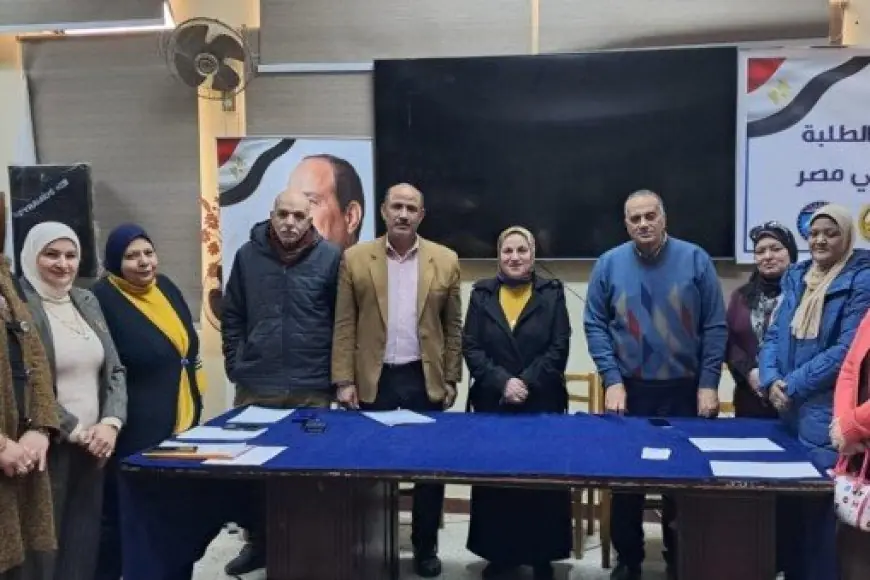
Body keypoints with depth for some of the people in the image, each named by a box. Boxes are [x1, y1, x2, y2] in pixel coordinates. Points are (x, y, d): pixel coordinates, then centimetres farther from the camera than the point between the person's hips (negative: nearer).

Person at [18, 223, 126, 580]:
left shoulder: (87, 302, 12)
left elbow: (114, 370, 11)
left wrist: (111, 423, -4)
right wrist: (75, 431, -13)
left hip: (93, 446, 6)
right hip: (48, 448, -6)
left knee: (85, 541, 11)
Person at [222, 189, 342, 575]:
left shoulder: (330, 257, -5)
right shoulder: (248, 255, 2)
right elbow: (232, 315, 8)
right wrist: (235, 364, 3)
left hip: (311, 389, -2)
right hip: (254, 387, 3)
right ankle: (257, 542, 31)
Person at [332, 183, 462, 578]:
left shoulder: (445, 260, 2)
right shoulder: (355, 259, 0)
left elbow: (453, 326, 5)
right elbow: (344, 326, -1)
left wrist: (450, 379, 3)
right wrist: (343, 381, -6)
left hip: (425, 380, 1)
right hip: (373, 380, 0)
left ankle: (426, 546, 24)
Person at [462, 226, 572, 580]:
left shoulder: (552, 293, 3)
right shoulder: (482, 294, 5)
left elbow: (559, 348, -4)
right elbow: (471, 347, -1)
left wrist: (526, 383, -14)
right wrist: (502, 382, -14)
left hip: (542, 404, -1)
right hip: (492, 404, 1)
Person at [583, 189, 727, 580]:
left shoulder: (695, 260, -3)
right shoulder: (609, 264, -1)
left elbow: (715, 326, -2)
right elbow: (595, 325, 0)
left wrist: (708, 384, -7)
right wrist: (612, 380, -8)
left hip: (683, 389, 0)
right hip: (628, 389, 1)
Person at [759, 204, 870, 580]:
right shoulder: (797, 277, 11)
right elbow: (774, 335, 9)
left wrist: (794, 385, -15)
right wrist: (770, 380, -9)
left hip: (827, 414, -6)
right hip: (787, 410, 6)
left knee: (818, 504, 2)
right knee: (786, 497, 14)